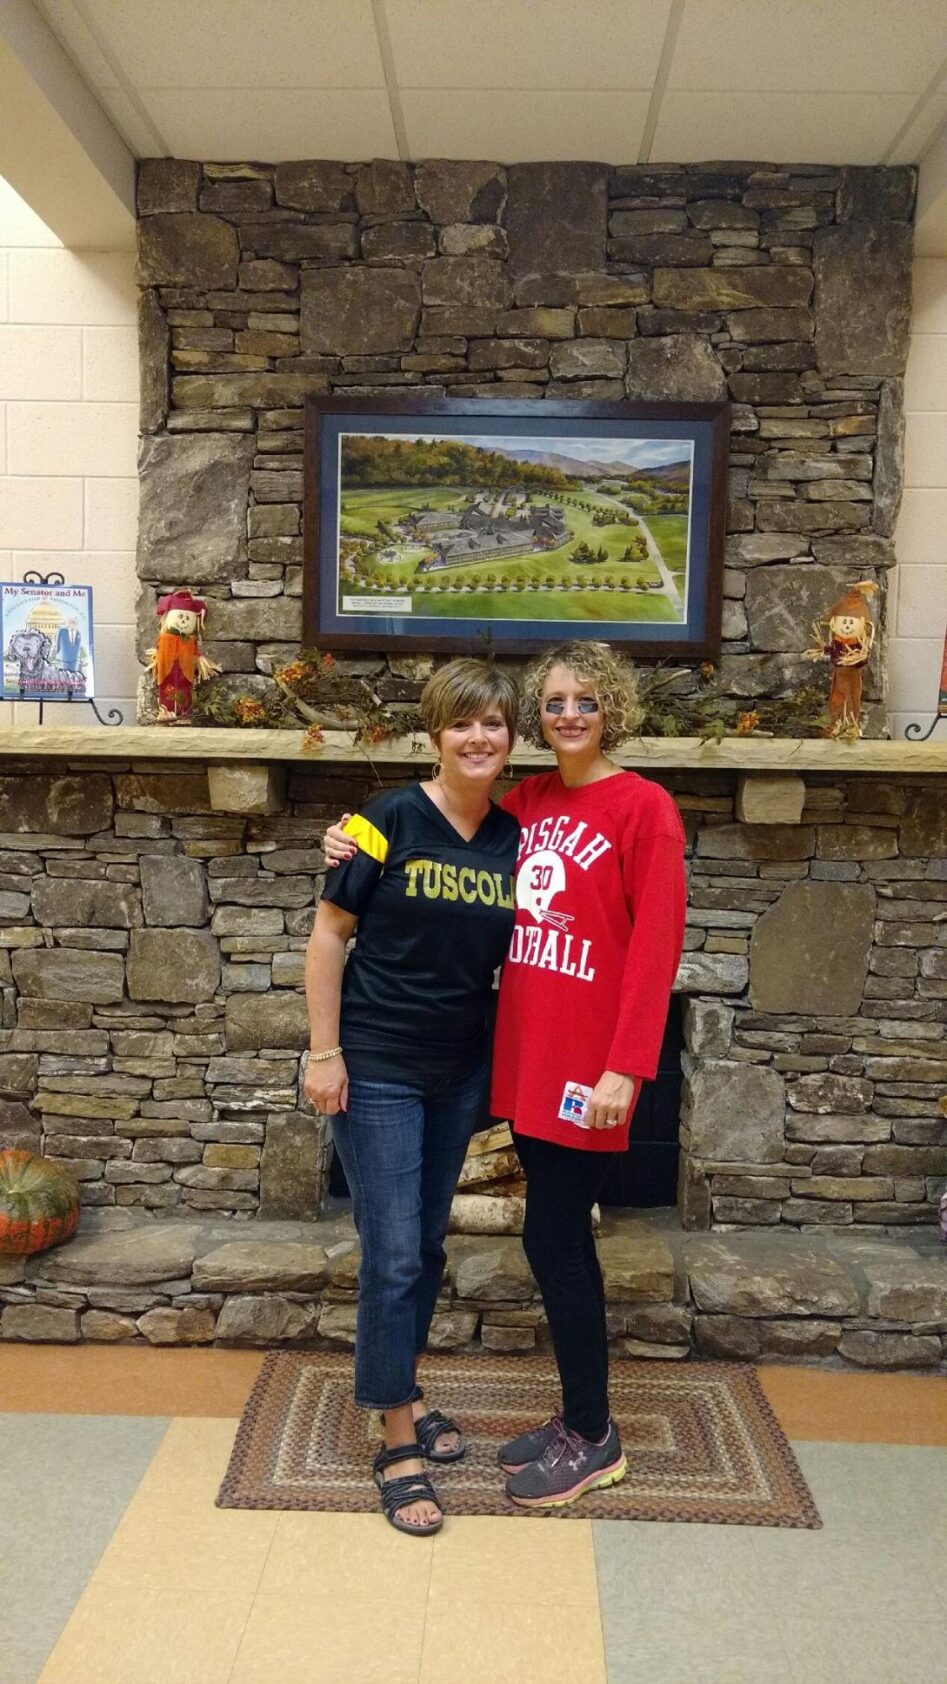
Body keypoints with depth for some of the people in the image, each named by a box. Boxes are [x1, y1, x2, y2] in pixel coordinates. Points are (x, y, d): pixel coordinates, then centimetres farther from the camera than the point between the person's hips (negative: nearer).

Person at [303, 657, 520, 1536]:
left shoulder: (514, 836, 1)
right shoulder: (392, 818, -13)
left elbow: (517, 952, 8)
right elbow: (328, 932, -10)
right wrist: (324, 1051, -12)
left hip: (461, 1072, 5)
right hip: (378, 1068, -5)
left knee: (428, 1247, 17)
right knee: (392, 1254, -1)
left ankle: (401, 1389, 38)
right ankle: (398, 1442, 16)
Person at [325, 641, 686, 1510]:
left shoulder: (642, 806, -10)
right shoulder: (524, 804, 9)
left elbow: (655, 946, -14)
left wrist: (625, 1065, -19)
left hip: (586, 1067, -6)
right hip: (529, 1057, 7)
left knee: (552, 1239, 0)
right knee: (563, 1238, 15)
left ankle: (593, 1438, 20)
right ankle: (581, 1417, 31)